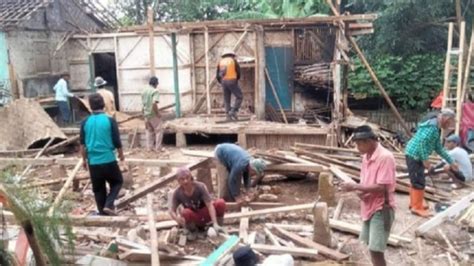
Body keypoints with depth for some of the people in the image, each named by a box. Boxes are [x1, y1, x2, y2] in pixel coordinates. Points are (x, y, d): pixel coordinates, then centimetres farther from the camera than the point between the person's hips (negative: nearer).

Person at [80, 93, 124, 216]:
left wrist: (84, 159, 18)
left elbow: (82, 144, 5)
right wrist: (121, 155, 13)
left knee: (98, 189, 15)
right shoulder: (110, 120, -8)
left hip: (93, 162, 3)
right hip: (108, 160, -3)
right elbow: (117, 142, -4)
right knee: (117, 182, 17)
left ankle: (102, 212, 20)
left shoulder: (85, 122, 0)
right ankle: (108, 205, 2)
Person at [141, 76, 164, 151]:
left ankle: (149, 147, 20)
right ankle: (158, 148, 6)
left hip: (146, 114, 7)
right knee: (158, 131, 5)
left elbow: (143, 104, 12)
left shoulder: (144, 91, 7)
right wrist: (158, 114, -18)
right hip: (154, 114, -7)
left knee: (149, 131, 17)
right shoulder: (155, 91, -16)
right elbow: (154, 104, -27)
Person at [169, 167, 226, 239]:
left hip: (205, 214, -1)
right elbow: (172, 211, -15)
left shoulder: (200, 187, -23)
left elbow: (210, 205, -31)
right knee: (186, 213, -36)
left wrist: (215, 224, -42)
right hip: (194, 217, 1)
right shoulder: (177, 193, -17)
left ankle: (218, 224, -4)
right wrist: (177, 218, -40)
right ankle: (193, 230, -2)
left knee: (221, 203, -31)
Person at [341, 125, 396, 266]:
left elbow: (381, 187, -24)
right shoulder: (366, 157, 8)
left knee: (376, 250, -8)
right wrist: (360, 191, -6)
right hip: (368, 207, 9)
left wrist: (355, 186, -22)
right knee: (371, 246, 19)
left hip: (381, 209, -9)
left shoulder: (385, 157, -20)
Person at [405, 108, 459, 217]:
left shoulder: (436, 128, 15)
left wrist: (451, 162, 22)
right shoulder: (432, 126, -18)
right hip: (414, 156, -10)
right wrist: (425, 160, -22)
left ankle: (414, 204, 30)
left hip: (416, 156, 10)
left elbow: (439, 148, 21)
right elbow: (422, 142, -26)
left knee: (416, 181, 19)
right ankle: (417, 208, 3)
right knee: (419, 182, -5)